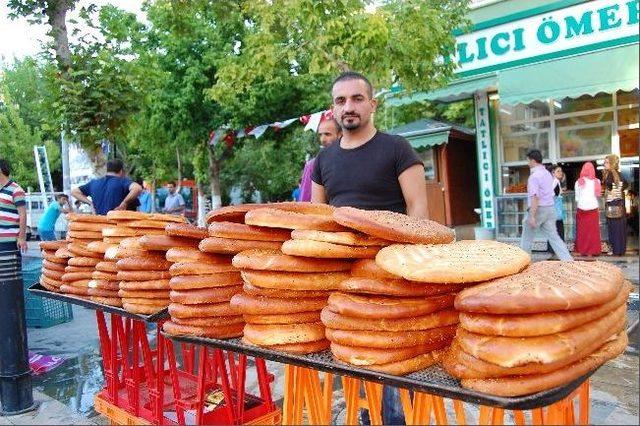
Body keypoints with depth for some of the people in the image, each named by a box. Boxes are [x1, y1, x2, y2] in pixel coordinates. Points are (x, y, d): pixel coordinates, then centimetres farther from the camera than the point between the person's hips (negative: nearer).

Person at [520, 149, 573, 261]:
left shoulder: (534, 176, -14)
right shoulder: (548, 173, 14)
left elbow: (535, 197, -21)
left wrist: (532, 216, -23)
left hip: (538, 209, -8)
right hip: (550, 208, 8)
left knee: (527, 238, 8)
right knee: (554, 236, 6)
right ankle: (568, 260, 0)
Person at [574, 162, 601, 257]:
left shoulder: (578, 182, -4)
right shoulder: (596, 181, -2)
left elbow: (577, 198, 0)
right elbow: (598, 195, 2)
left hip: (582, 209, -1)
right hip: (593, 208, 1)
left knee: (582, 230, 7)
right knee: (594, 230, 8)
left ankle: (583, 250, 11)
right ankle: (594, 250, 12)